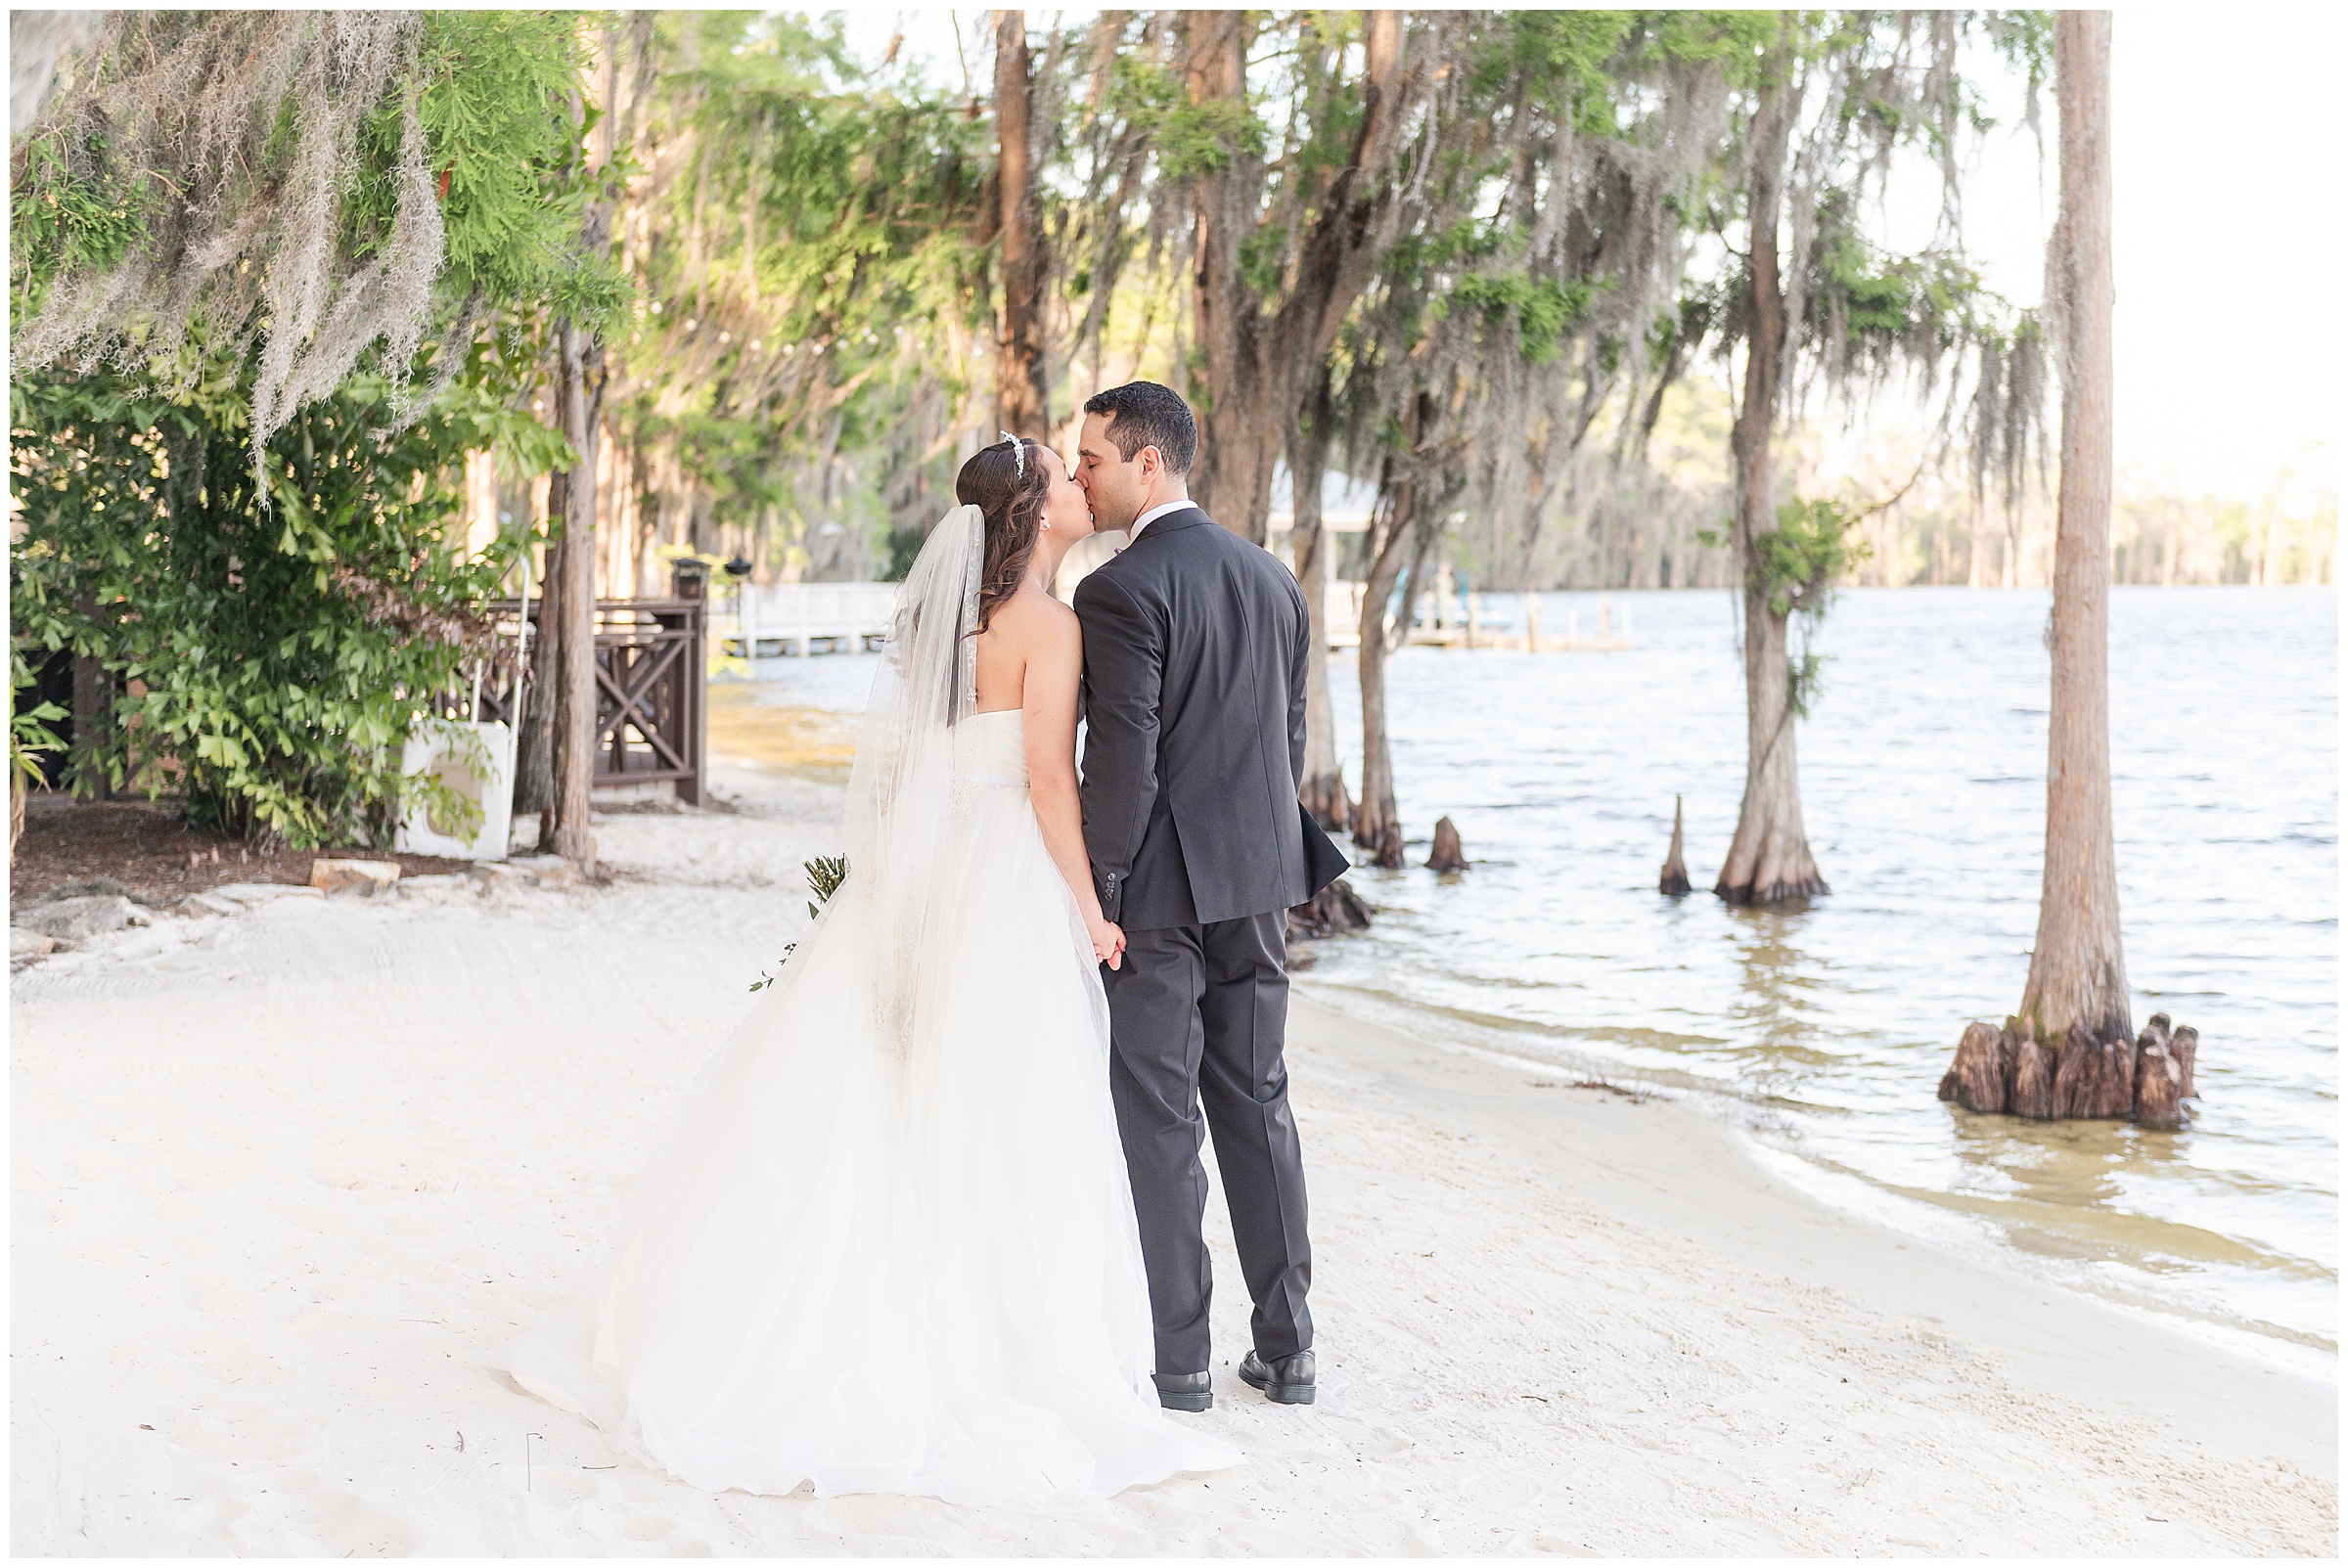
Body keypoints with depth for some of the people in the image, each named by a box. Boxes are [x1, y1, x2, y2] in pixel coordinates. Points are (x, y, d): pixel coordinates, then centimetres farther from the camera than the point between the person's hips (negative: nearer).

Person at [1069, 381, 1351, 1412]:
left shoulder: (1121, 591, -14)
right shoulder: (1272, 579, 10)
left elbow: (1123, 759, -19)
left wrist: (1092, 892, -13)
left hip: (1160, 886, -7)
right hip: (1259, 881, 7)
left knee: (1158, 1122, 1)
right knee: (1256, 1104, 14)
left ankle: (1175, 1360, 7)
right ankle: (1285, 1346, 19)